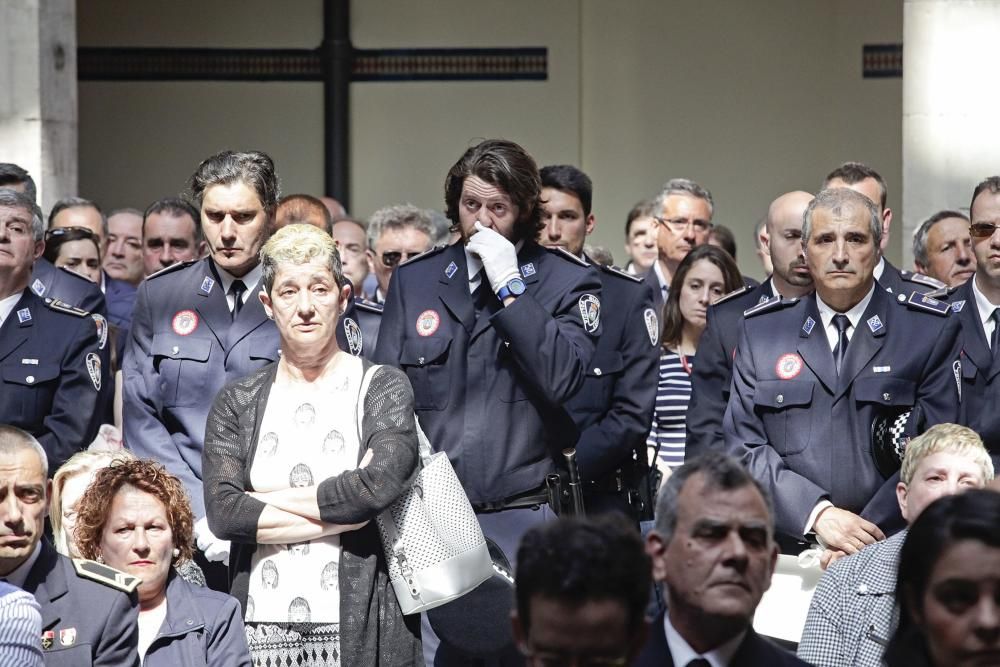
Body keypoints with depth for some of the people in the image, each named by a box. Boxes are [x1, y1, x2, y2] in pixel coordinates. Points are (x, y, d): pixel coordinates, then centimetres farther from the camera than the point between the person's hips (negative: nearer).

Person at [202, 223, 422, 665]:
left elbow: (380, 485, -14)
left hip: (360, 626, -2)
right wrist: (343, 513, -10)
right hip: (261, 627, 2)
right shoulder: (236, 402, 9)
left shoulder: (382, 388, 4)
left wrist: (266, 500, -6)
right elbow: (222, 512, -5)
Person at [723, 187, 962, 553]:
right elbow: (744, 449, 8)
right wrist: (817, 514, -8)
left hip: (890, 552, -1)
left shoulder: (932, 330, 8)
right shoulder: (759, 331, 13)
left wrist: (867, 541, -10)